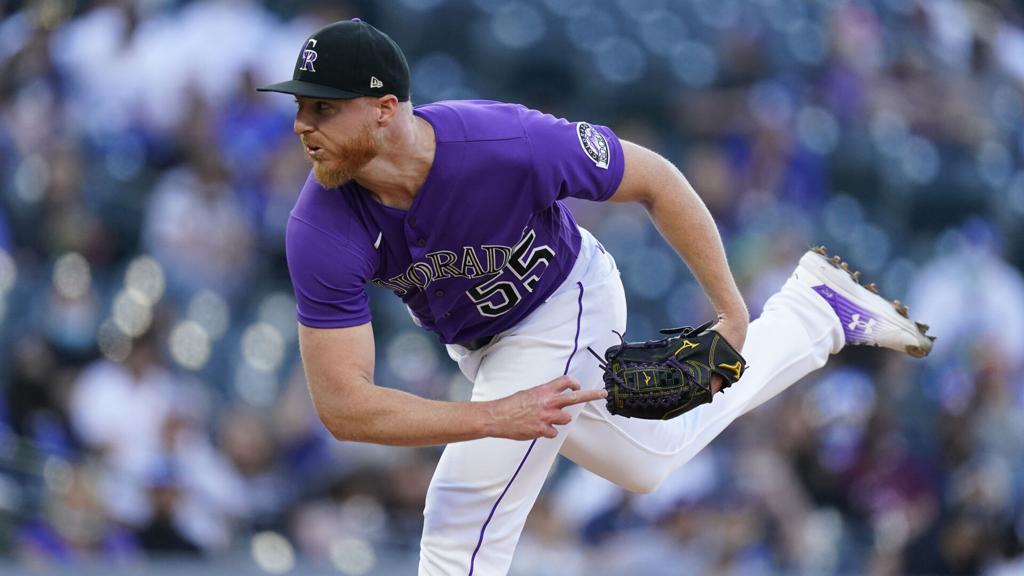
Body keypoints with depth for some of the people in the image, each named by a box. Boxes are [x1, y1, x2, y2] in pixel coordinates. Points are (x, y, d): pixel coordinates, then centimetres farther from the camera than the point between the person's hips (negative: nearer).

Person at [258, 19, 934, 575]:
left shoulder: (510, 143, -40)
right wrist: (491, 417, -44)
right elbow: (342, 404, -33)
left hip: (564, 306, -5)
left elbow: (653, 179, -23)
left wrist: (731, 313, -21)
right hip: (481, 343, 5)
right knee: (650, 459, 27)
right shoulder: (321, 232, -33)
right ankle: (815, 308, 47)